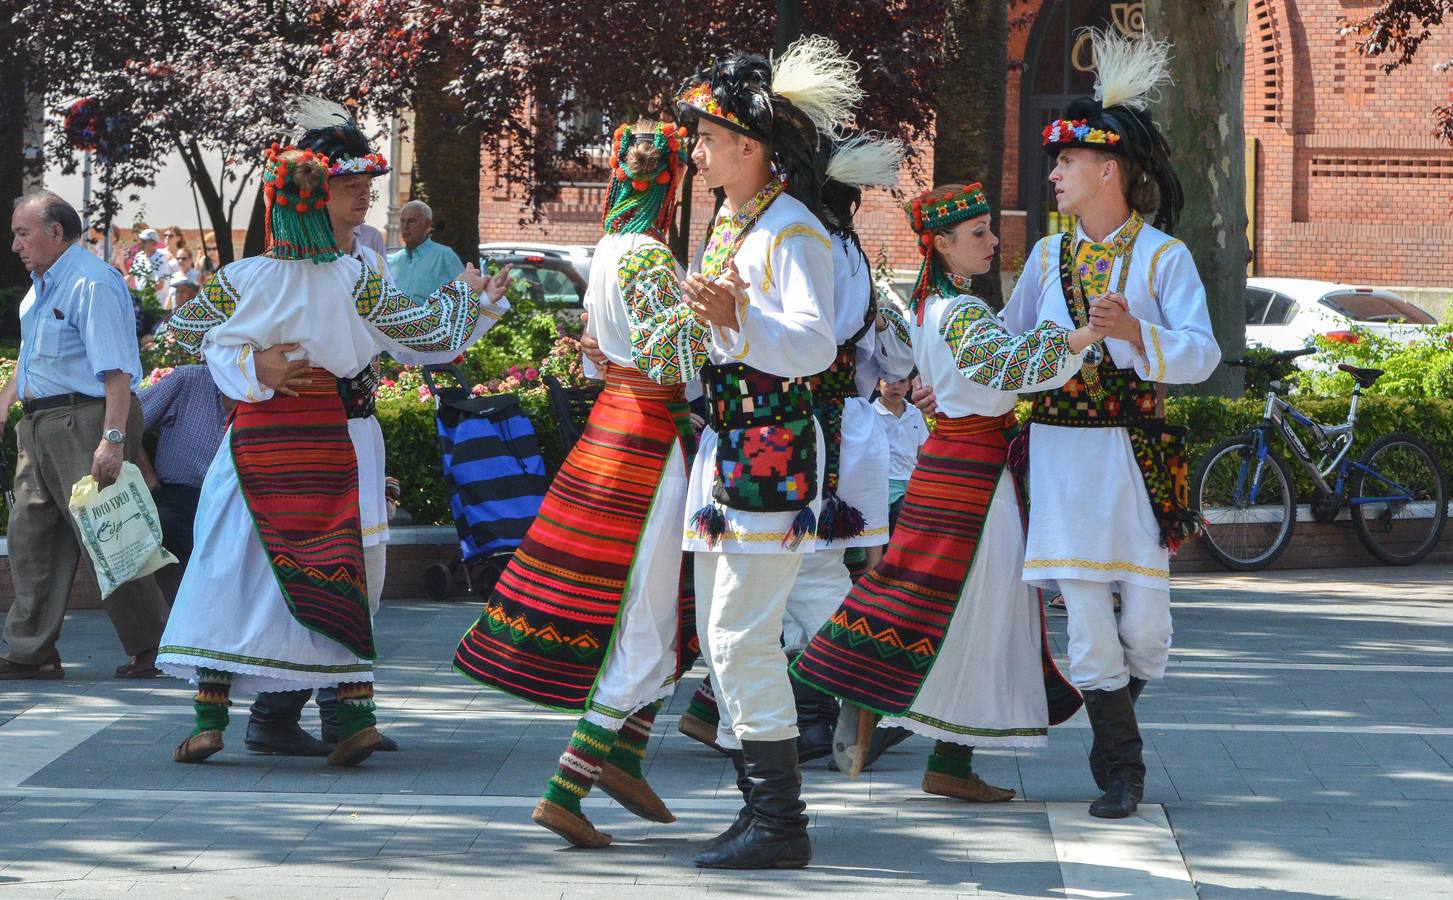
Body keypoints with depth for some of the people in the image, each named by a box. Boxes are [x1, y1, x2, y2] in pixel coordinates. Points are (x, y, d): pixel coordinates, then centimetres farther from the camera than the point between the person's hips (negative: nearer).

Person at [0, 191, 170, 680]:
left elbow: (118, 370, -22)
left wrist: (112, 439, -29)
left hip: (86, 420, -10)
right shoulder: (41, 287, 16)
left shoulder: (92, 284, -15)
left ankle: (151, 650, 2)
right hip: (40, 427, 10)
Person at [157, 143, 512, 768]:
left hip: (256, 438, -1)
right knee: (333, 574, 8)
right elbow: (420, 325, 3)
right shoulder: (350, 279, -4)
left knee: (227, 566, 4)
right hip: (326, 435, 1)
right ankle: (356, 711, 2)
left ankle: (210, 716, -1)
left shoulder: (240, 280, -6)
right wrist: (466, 291, 20)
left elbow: (182, 328, 7)